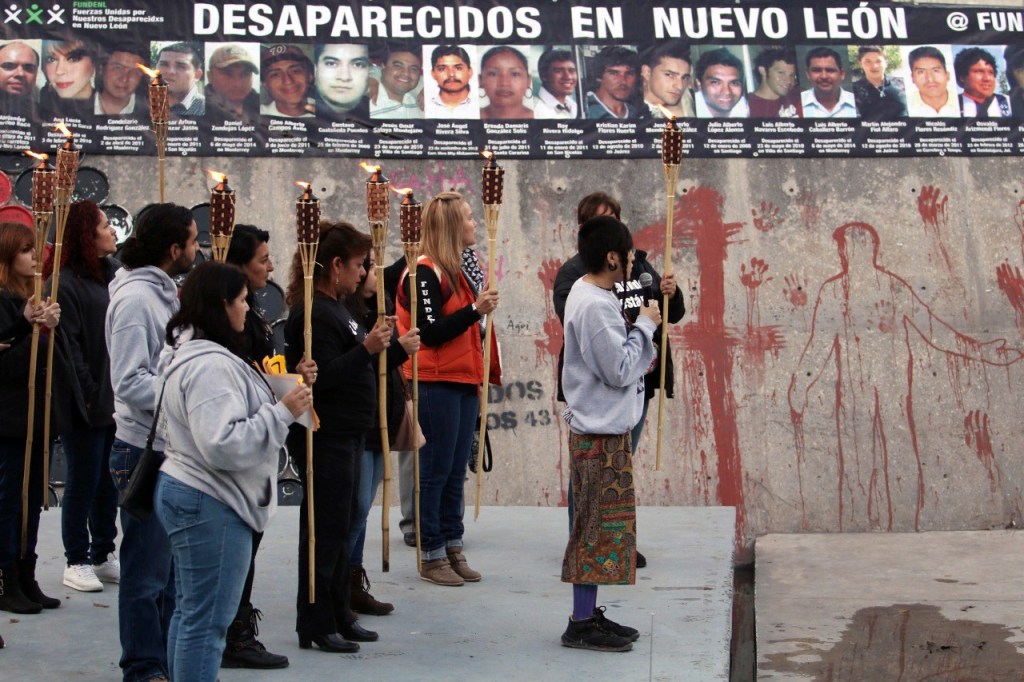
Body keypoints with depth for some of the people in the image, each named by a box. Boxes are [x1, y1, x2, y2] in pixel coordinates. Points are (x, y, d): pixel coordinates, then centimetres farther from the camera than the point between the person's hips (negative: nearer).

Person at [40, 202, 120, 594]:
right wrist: (87, 396, -17)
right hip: (86, 404, -7)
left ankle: (103, 554, 25)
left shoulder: (113, 273, 9)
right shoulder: (65, 282, -13)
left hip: (116, 397, 7)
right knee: (83, 483, 3)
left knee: (110, 482, 14)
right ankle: (77, 561, 16)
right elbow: (67, 346, -16)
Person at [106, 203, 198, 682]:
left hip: (172, 449, 10)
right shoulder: (135, 298, -17)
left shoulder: (163, 292, 13)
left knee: (171, 566, 17)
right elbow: (130, 382, -22)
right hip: (145, 451, -10)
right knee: (147, 571, 1)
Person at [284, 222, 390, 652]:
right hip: (323, 437, -11)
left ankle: (338, 614, 25)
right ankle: (316, 625, 5)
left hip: (347, 433, 11)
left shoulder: (337, 308, 15)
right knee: (325, 528, -4)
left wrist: (385, 348, 15)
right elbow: (322, 376, -22)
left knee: (341, 525, 16)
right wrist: (365, 349, -25)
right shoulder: (313, 313, -16)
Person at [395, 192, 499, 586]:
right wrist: (474, 310, -21)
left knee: (456, 472, 11)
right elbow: (430, 332, -18)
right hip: (436, 385, -9)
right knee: (436, 472, -2)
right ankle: (432, 556, 5)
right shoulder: (424, 273, -12)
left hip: (463, 383, 9)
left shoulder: (455, 271, 17)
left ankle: (453, 548, 18)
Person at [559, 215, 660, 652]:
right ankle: (582, 625, 3)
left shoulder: (588, 294, 12)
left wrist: (639, 341, 5)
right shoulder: (595, 306, -20)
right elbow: (619, 371, -20)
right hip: (602, 432, -11)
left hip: (600, 426, 11)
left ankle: (589, 613, 24)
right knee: (599, 525, -4)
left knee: (598, 524, 16)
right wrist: (645, 326, -12)